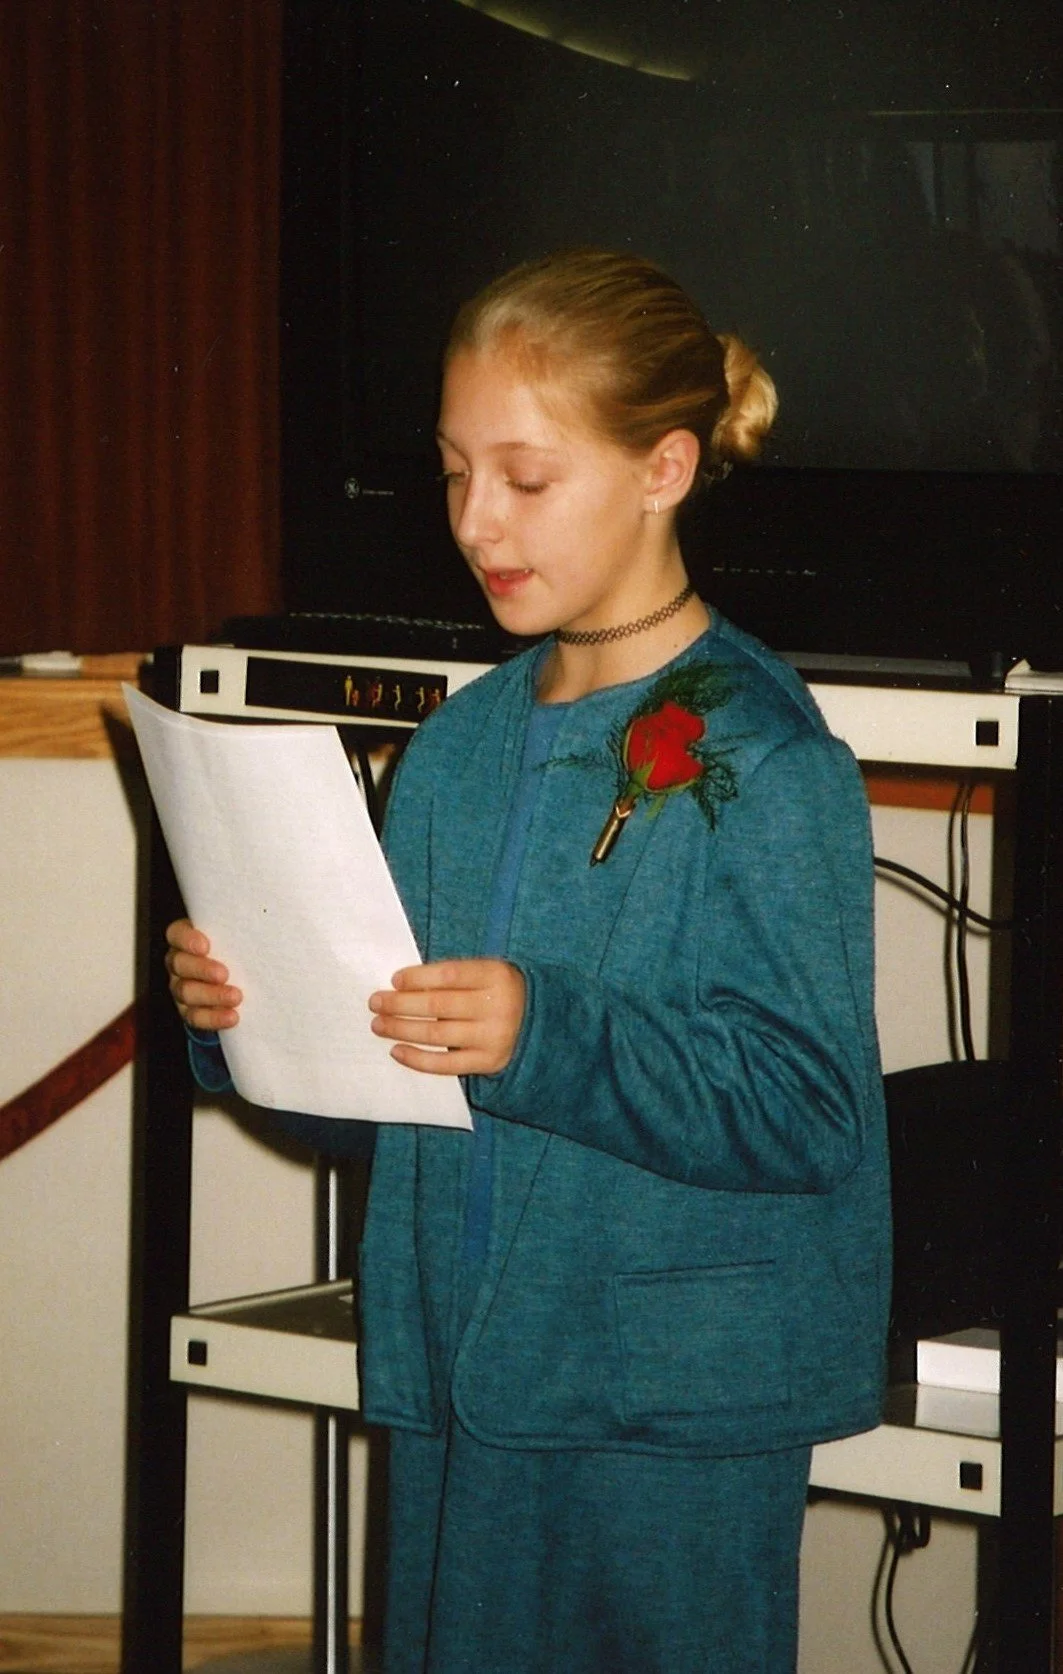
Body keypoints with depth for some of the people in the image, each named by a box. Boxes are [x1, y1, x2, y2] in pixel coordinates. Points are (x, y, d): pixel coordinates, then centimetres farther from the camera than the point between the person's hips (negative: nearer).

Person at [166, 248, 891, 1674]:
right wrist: (253, 1012, -5)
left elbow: (810, 1109, -18)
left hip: (679, 1409, -6)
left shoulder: (761, 761, -11)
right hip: (459, 1373, 6)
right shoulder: (462, 743, 10)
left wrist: (547, 1036, -28)